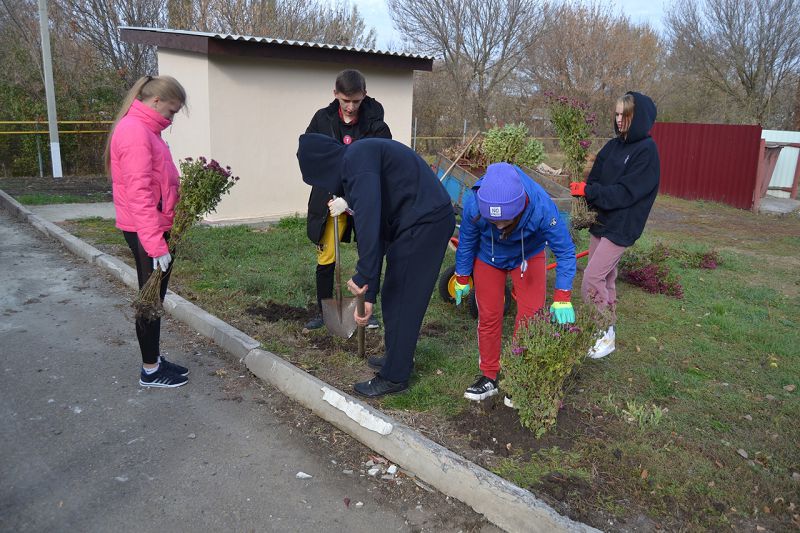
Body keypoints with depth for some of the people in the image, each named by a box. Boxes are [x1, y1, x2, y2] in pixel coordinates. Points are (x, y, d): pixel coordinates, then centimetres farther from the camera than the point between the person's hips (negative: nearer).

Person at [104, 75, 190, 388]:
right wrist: (156, 244, -25)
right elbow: (139, 192, -23)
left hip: (155, 228, 10)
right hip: (147, 232, -10)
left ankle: (154, 359, 29)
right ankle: (150, 371, 15)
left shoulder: (143, 129, 14)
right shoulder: (135, 131, -17)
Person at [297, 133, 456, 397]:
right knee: (393, 296, 20)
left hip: (424, 223, -10)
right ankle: (398, 357, 36)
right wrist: (369, 295, 16)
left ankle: (394, 377, 14)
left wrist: (363, 276, -23)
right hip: (430, 219, 10)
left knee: (401, 299, 0)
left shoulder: (356, 158, -12)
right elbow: (376, 231, 17)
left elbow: (368, 219, -28)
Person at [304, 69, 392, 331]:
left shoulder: (375, 123, -12)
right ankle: (323, 310, 17)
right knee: (326, 257, -1)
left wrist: (349, 199, -29)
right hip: (330, 196, 1)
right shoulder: (323, 118, -4)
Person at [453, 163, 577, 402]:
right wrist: (462, 279, -3)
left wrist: (562, 297, -32)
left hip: (528, 256, 0)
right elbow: (466, 242, -16)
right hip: (488, 257, 1)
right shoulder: (474, 204, -38)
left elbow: (565, 250, -27)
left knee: (530, 317, -4)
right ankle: (489, 377, 20)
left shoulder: (541, 206, -41)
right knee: (488, 316, 4)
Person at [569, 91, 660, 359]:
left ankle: (606, 335, 3)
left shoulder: (646, 151, -13)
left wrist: (589, 191, -22)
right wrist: (582, 188, -11)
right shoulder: (613, 146, 8)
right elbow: (595, 179, 9)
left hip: (621, 227, -7)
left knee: (591, 280, -12)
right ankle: (606, 328, 28)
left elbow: (625, 192, -20)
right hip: (600, 221, 7)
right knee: (605, 278, 14)